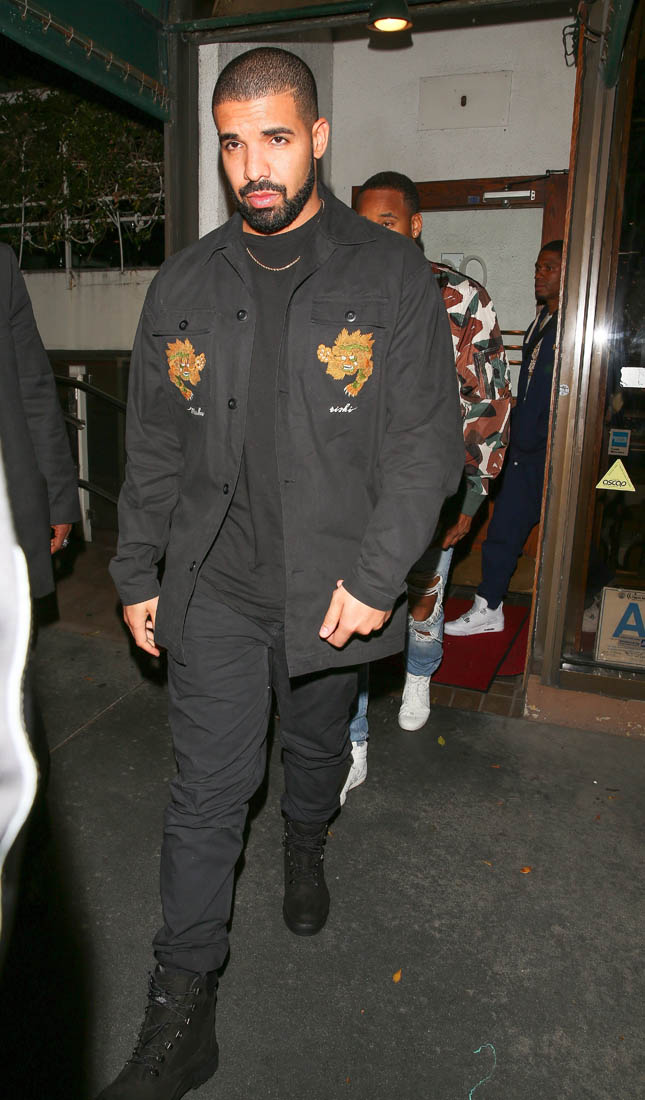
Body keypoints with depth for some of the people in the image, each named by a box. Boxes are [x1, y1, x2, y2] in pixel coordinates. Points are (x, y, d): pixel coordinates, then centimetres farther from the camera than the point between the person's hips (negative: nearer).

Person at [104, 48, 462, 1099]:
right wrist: (137, 572, 9)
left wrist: (376, 575, -15)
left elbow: (427, 440, -7)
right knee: (207, 793, 4)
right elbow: (152, 447, 8)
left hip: (334, 588, 0)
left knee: (316, 747, 21)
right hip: (213, 589, 1)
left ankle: (304, 847, 55)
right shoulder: (183, 285, 4)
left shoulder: (391, 276, -3)